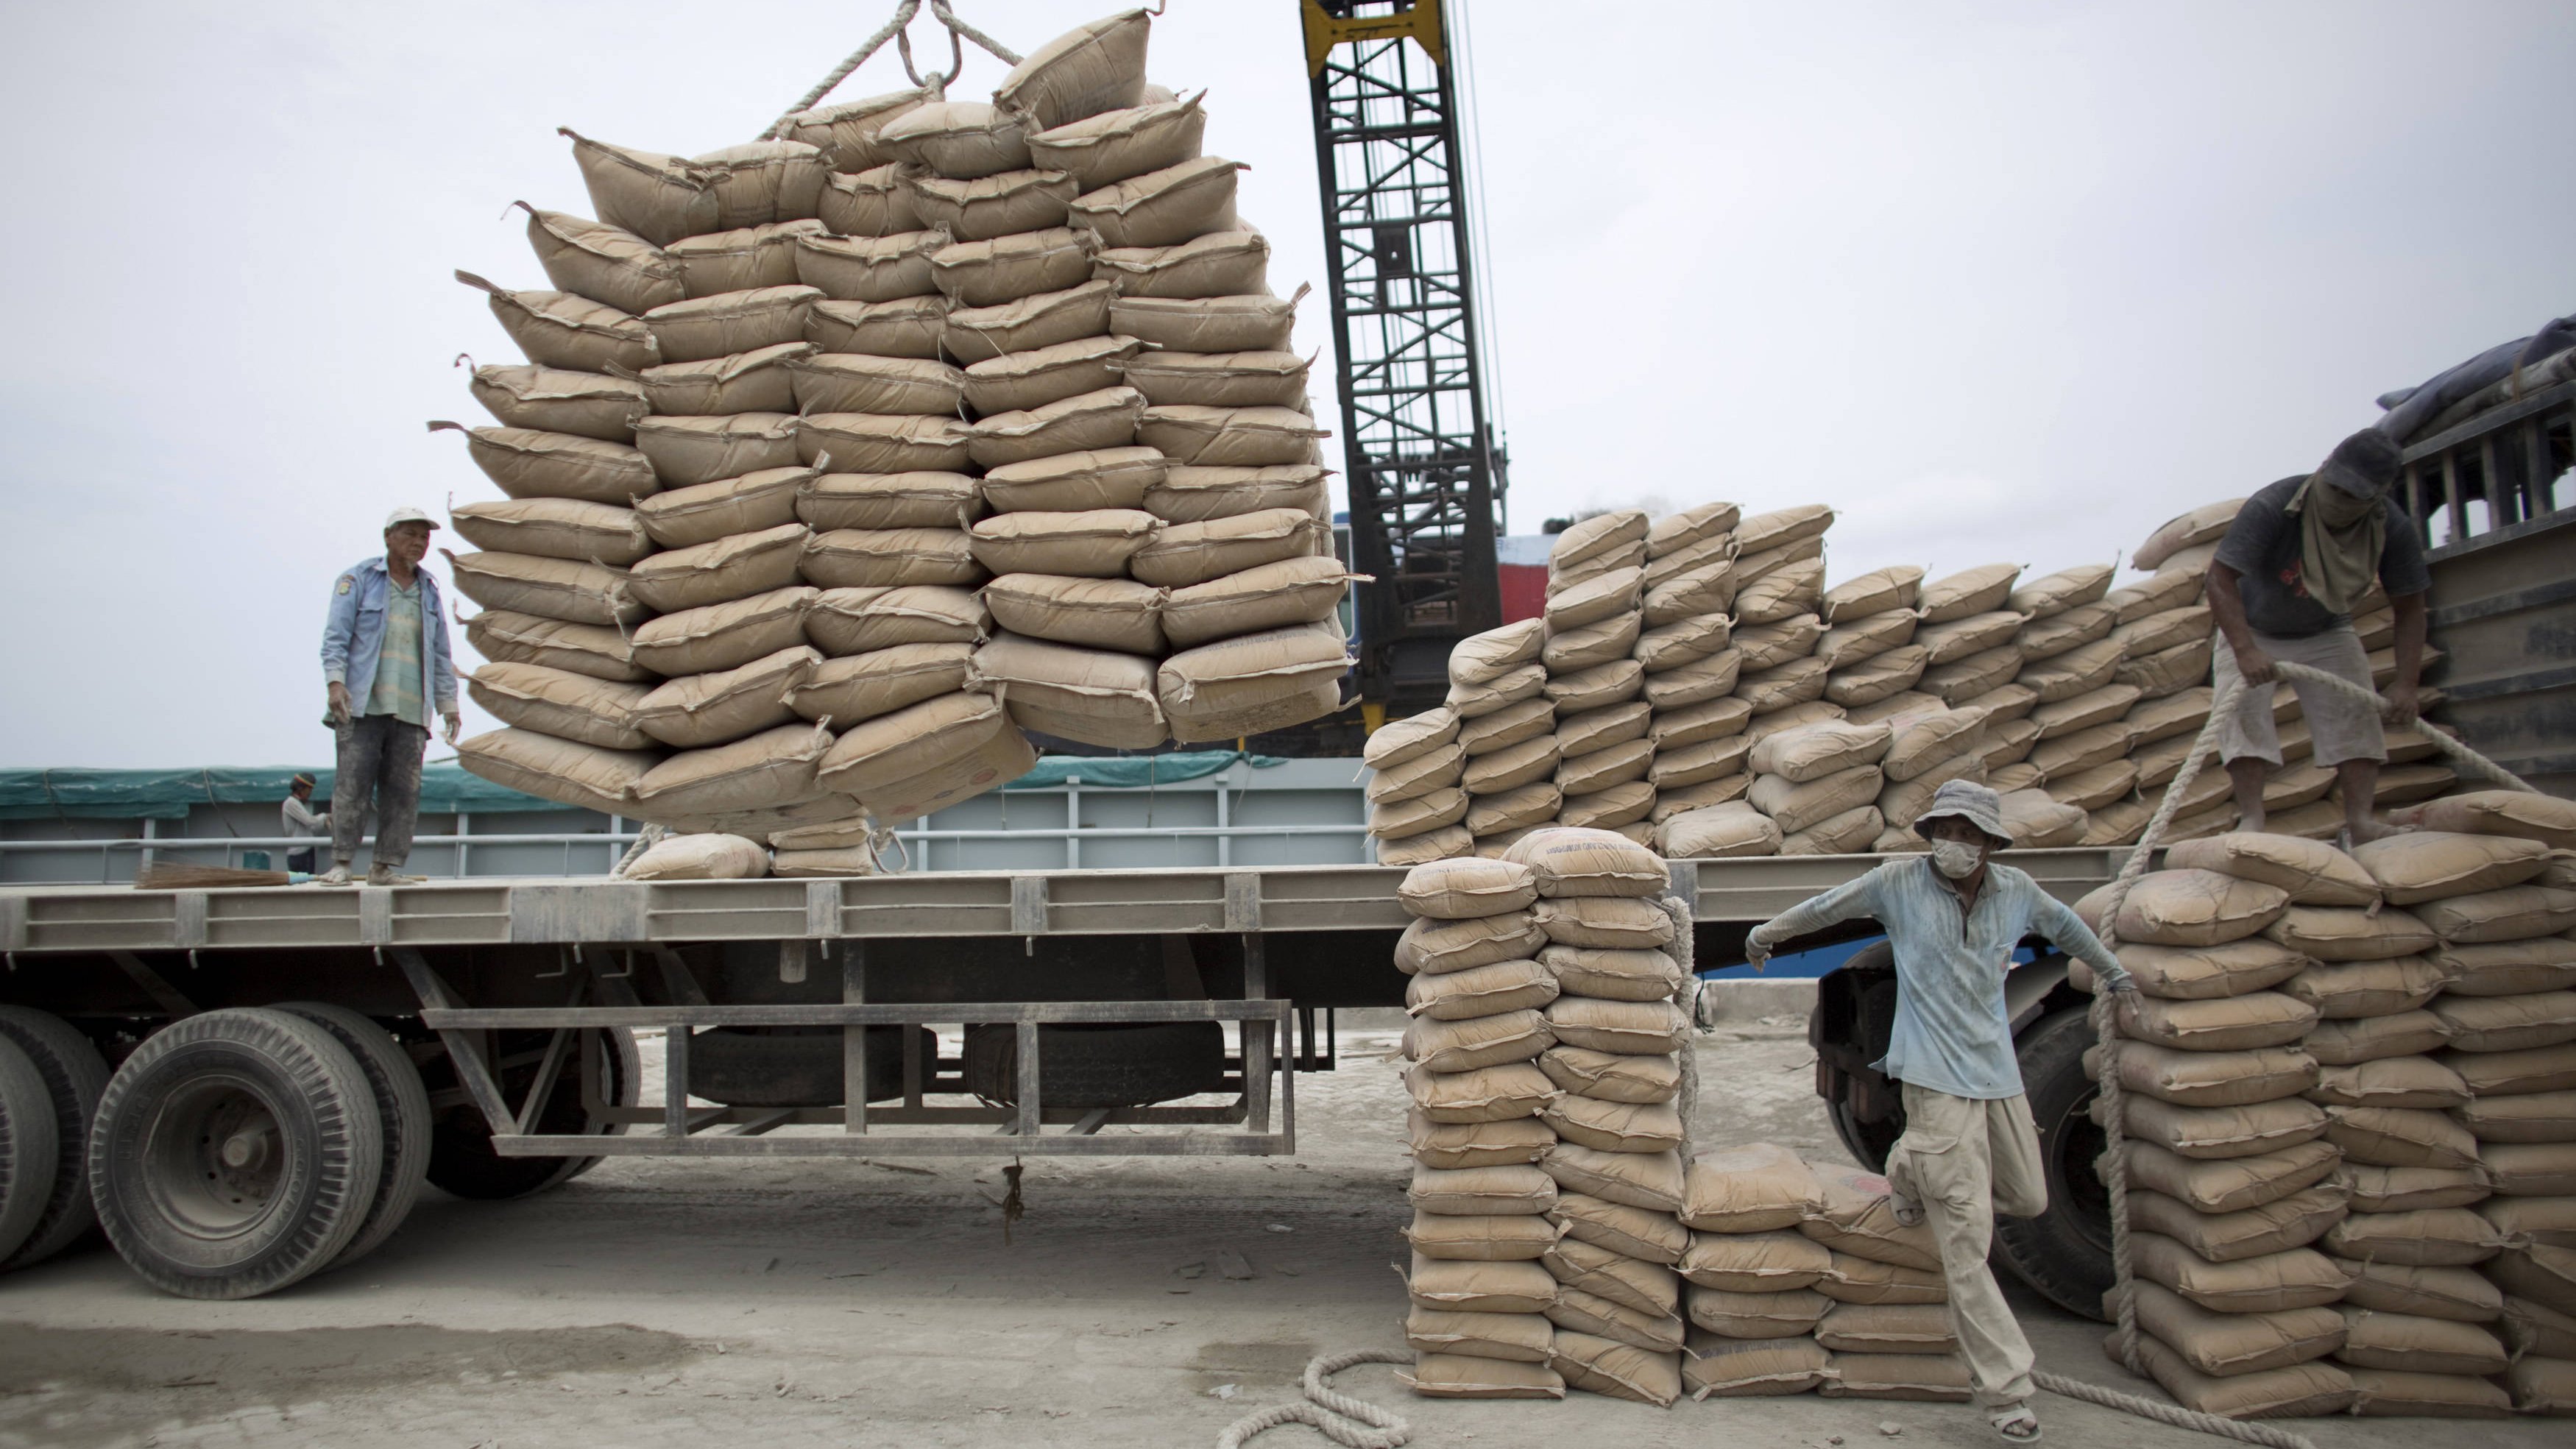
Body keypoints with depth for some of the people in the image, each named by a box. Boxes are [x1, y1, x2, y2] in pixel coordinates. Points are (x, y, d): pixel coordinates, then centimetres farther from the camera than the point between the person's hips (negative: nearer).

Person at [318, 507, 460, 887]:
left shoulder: (430, 592, 20)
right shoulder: (358, 581, 7)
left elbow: (440, 654, 22)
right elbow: (335, 636, 0)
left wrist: (448, 704, 17)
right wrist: (335, 681, -14)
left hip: (412, 710, 4)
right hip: (363, 704, -4)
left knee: (403, 790, -2)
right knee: (353, 783, -9)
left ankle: (387, 866, 2)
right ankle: (340, 863, -5)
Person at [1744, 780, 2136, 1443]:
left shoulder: (2017, 891, 3)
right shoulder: (1899, 882, -6)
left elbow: (2065, 926, 25)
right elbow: (1827, 906, 10)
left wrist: (2113, 972, 40)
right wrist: (1767, 933, 25)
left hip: (1998, 1071, 5)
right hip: (1938, 1079, -5)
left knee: (2028, 1199, 14)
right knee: (1966, 1239, -8)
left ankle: (1913, 1170, 37)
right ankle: (2005, 1390, -2)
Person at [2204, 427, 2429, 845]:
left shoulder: (2392, 528, -20)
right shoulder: (2272, 507, -34)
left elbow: (2409, 609, -13)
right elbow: (2220, 577, -38)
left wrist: (2405, 684, -24)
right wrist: (2245, 650, -50)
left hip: (2327, 634, 3)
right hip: (2252, 630, -3)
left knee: (2356, 714, -11)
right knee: (2244, 711, -19)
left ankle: (2359, 821, -12)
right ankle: (2251, 818, -20)